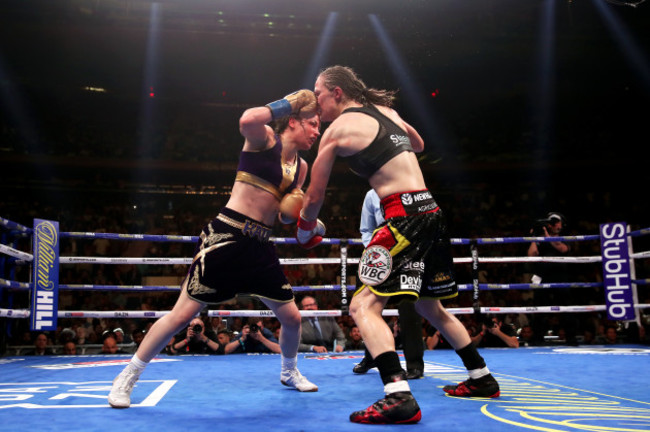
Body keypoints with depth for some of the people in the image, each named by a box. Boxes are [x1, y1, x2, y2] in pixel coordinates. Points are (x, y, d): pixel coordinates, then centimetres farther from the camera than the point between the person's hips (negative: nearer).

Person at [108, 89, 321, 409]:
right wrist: (286, 103, -15)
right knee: (183, 313, -6)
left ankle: (289, 372, 38)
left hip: (260, 245, 7)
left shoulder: (301, 167, 14)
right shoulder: (265, 140, -5)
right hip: (227, 236, -7)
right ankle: (127, 378, 8)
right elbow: (247, 121, -29)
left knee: (292, 316, 10)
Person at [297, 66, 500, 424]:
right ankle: (481, 379, 33)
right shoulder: (385, 110, 18)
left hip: (405, 216, -8)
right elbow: (418, 145, 37)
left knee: (363, 305, -12)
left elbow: (314, 197, 3)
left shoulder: (337, 129, -2)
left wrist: (306, 231, 21)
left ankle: (400, 397, -26)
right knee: (429, 306, 23)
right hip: (431, 211, 8)